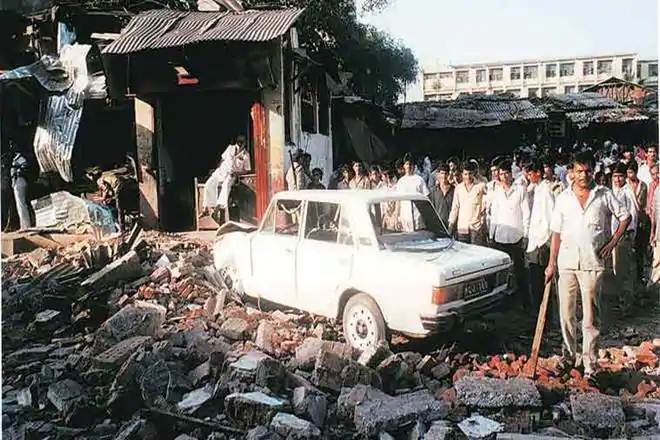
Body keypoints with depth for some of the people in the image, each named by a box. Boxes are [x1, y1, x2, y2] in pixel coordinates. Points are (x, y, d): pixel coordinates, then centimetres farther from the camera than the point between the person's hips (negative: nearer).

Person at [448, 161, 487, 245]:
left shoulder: (480, 186, -2)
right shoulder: (458, 188, 8)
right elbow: (455, 207, 10)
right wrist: (451, 223, 7)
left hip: (477, 225, -3)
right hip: (462, 226, 3)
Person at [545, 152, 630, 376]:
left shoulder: (604, 195, 2)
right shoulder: (563, 198, 5)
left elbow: (625, 216, 12)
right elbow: (556, 233, 7)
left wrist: (613, 241, -1)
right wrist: (552, 263, 4)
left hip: (592, 262, -2)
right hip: (567, 262, 2)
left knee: (591, 316, 0)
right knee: (566, 313, 10)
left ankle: (590, 364, 9)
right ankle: (569, 355, 27)